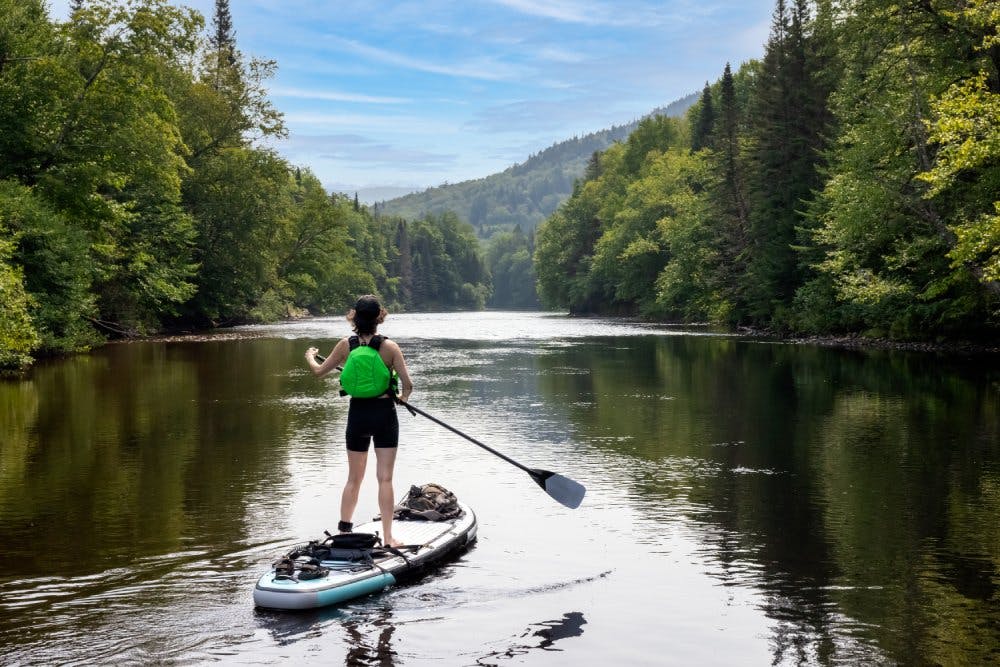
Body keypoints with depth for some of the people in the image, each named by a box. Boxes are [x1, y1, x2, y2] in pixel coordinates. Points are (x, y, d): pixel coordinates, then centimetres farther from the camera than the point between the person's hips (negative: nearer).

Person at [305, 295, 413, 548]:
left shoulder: (346, 345, -4)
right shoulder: (390, 347, -10)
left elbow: (319, 371, 8)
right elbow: (407, 384, -12)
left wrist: (310, 356, 30)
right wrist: (402, 397, 12)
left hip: (357, 414, 2)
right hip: (385, 413, -2)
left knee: (354, 478, 15)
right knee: (385, 478, 2)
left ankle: (344, 530, 20)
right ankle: (387, 537, 2)